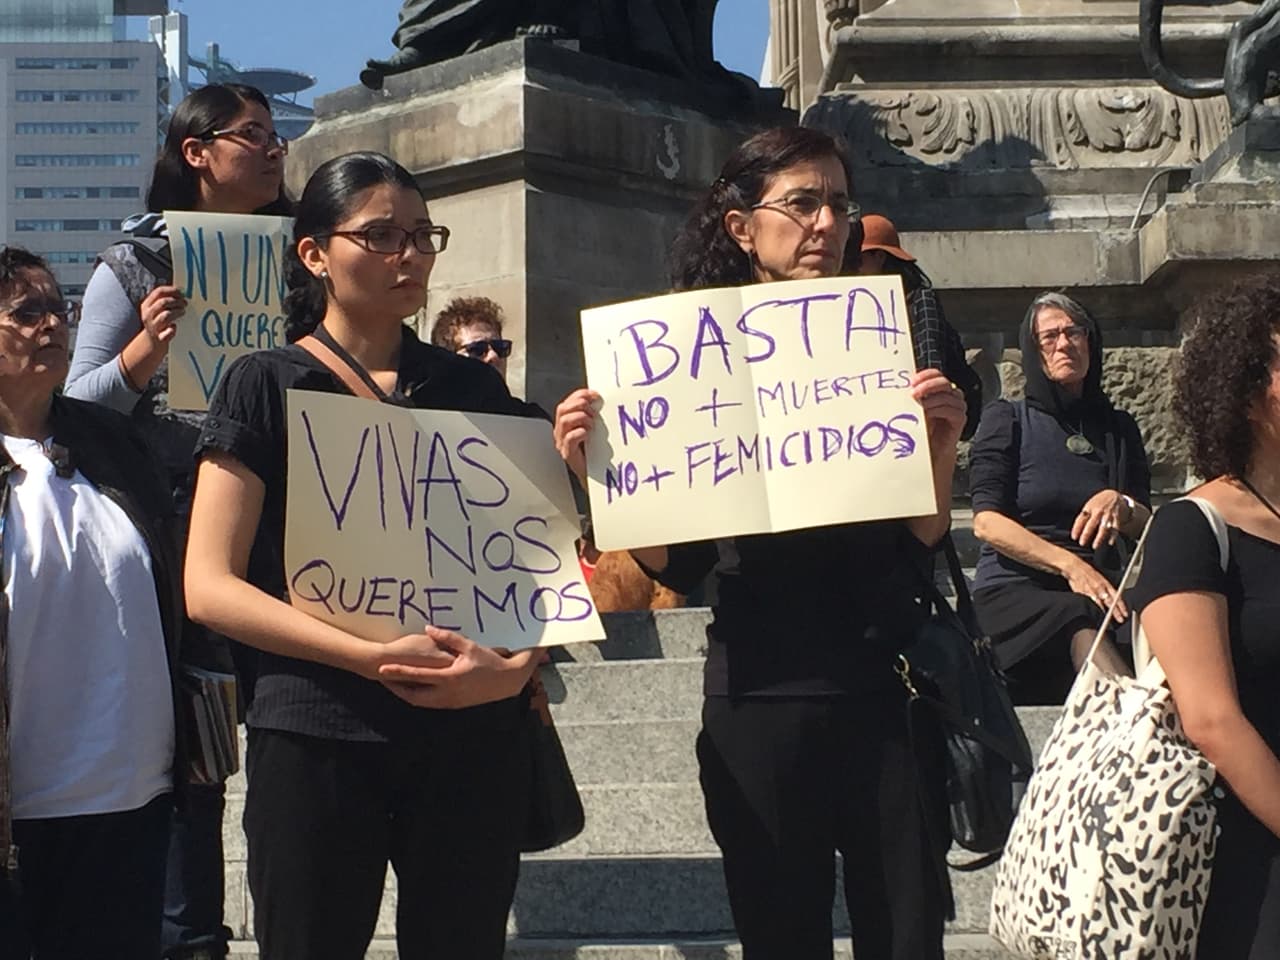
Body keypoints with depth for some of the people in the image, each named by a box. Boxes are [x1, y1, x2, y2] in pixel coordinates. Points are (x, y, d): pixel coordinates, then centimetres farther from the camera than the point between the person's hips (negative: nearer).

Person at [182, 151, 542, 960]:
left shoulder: (474, 388, 10)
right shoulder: (267, 386, 1)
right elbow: (210, 586, -7)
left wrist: (517, 666, -9)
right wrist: (376, 657, -17)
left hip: (474, 740, 3)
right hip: (319, 741, -2)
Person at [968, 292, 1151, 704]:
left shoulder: (1118, 427, 20)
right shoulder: (1007, 419, 8)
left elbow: (1146, 528, 16)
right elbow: (987, 522, -5)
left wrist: (1120, 504, -9)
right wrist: (1069, 564, -19)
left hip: (1100, 585, 4)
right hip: (1015, 589, -4)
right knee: (1075, 621, -39)